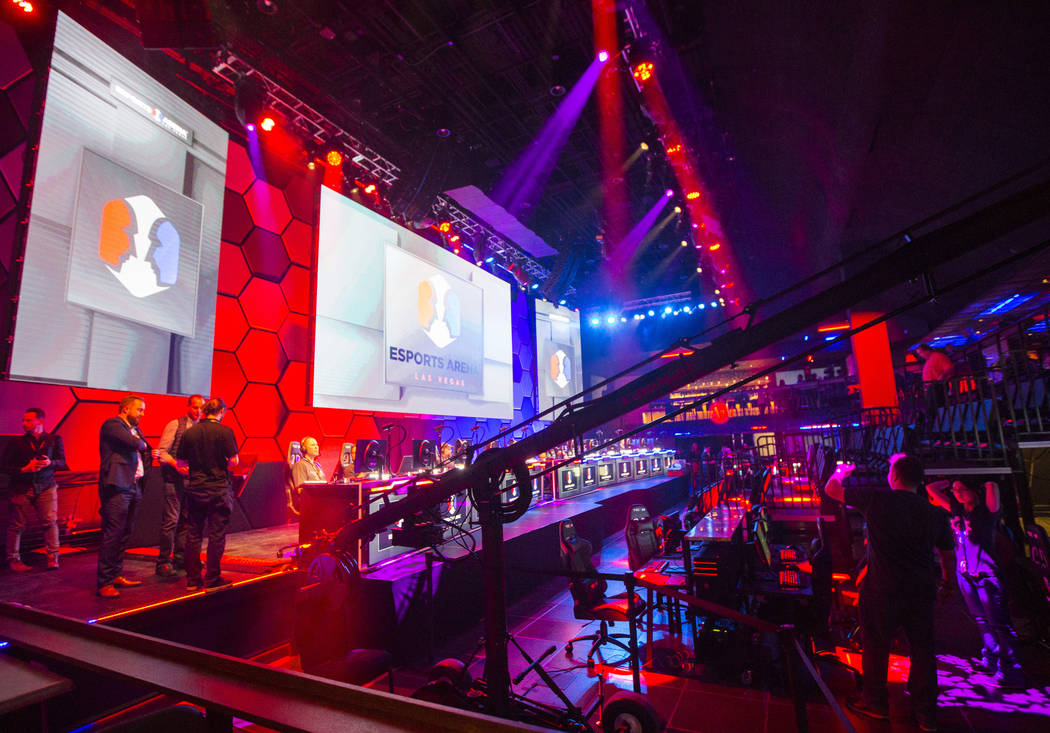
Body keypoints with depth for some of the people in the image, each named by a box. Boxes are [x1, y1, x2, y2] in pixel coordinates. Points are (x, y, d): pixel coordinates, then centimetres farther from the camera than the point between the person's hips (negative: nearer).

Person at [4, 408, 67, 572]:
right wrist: (25, 469, -13)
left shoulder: (54, 439, 7)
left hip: (45, 486, -1)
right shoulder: (17, 442, 7)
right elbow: (6, 466, 5)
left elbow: (62, 462, 5)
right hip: (21, 487, 1)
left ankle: (53, 558, -4)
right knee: (17, 524, 4)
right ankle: (13, 559, 18)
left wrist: (50, 463, -17)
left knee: (50, 520, -9)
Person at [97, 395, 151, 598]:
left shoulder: (135, 429, 21)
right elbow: (133, 443, -18)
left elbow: (143, 453, 22)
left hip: (133, 487, 9)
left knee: (124, 535, 13)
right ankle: (104, 583, -1)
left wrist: (148, 454, 3)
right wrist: (142, 444, 1)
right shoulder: (112, 424, -6)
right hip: (117, 487, -9)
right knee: (112, 534, -7)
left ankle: (116, 576, 22)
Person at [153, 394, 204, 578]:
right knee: (170, 520, -5)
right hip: (174, 478, -5)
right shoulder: (175, 425, -4)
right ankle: (163, 562, 6)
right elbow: (162, 451, -7)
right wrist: (176, 465, -21)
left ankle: (179, 559, 22)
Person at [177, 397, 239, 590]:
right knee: (217, 535, 4)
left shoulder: (188, 433, 3)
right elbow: (233, 460, -11)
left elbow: (181, 462, 8)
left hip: (195, 489, 4)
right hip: (219, 490, -4)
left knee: (193, 534, 12)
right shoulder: (225, 431, -10)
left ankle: (193, 579, 19)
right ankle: (212, 579, 10)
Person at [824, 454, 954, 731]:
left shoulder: (877, 500, -13)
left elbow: (831, 489, -1)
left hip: (882, 591, -4)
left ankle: (876, 703, 28)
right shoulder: (935, 514, 1)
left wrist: (840, 471, 20)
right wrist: (947, 586, 27)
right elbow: (948, 555, 11)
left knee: (876, 647, 12)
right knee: (922, 650, 18)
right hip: (921, 592, 5)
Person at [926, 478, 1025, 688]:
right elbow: (931, 488, 16)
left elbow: (993, 486, -23)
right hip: (965, 574, 6)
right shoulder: (957, 510, 9)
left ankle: (1011, 670, -2)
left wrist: (987, 484, -1)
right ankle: (991, 659, 25)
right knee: (981, 620, 14)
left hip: (986, 574, -6)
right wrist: (951, 483, 12)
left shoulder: (987, 511, -6)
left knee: (998, 622, -7)